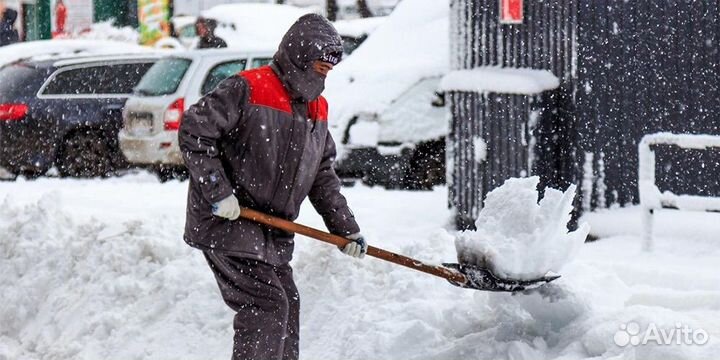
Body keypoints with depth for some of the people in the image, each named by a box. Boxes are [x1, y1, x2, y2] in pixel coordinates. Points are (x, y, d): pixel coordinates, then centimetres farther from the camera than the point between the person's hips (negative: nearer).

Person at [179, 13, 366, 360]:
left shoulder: (317, 109, 13)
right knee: (266, 305, -15)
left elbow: (322, 175, 19)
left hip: (272, 233, 9)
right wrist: (218, 192, -20)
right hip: (227, 225, -9)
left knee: (286, 307, 13)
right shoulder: (247, 89, -14)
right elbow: (193, 130, -18)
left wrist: (346, 228, 12)